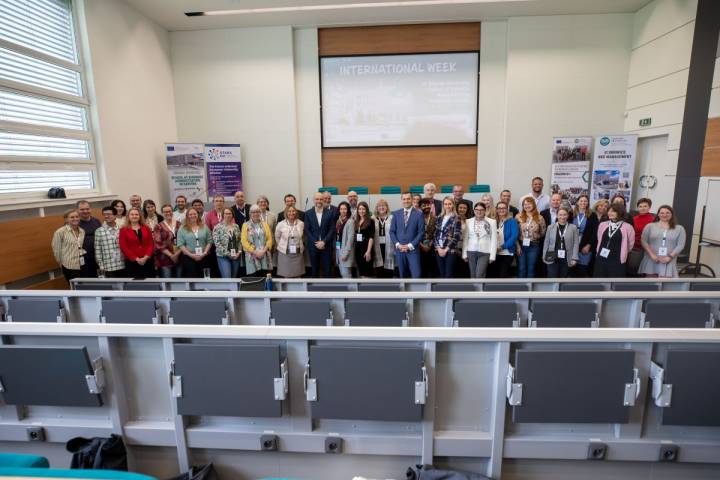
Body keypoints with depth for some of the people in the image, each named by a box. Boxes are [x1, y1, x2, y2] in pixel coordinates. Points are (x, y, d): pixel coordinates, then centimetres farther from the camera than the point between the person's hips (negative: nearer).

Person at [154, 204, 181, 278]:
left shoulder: (179, 225, 9)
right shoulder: (159, 227, 2)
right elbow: (158, 243, -5)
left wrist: (178, 253, -11)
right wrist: (171, 255, -12)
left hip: (179, 257, 3)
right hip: (165, 259, -2)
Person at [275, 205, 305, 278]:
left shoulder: (301, 224, -3)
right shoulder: (280, 224, -5)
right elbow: (277, 237, 8)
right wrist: (283, 246, 12)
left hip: (298, 253, 1)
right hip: (285, 253, -1)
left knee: (298, 276, 6)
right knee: (286, 275, 3)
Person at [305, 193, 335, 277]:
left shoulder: (329, 213, 2)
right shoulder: (308, 213, 3)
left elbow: (332, 229, -1)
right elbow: (307, 230, -1)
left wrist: (324, 242, -11)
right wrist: (316, 242, -10)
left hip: (326, 245, 0)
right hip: (313, 245, 0)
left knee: (327, 269, 1)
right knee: (314, 269, 8)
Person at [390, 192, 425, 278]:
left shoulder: (418, 214, -1)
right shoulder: (396, 214, 7)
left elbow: (421, 232, -3)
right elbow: (392, 231, 7)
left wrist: (410, 246, -11)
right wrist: (397, 244, -8)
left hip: (413, 249, -2)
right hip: (399, 249, 3)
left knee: (416, 276, -7)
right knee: (403, 276, 10)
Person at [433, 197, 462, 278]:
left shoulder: (456, 219, -3)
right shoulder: (439, 218, 12)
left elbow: (457, 236, -9)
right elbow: (436, 234, 10)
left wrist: (446, 249, -11)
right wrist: (438, 248, -3)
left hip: (450, 250, -5)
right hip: (439, 250, 5)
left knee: (448, 275, -4)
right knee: (442, 275, 10)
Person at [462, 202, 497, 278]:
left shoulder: (492, 222, 0)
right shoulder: (468, 221, 7)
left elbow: (494, 240, -1)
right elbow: (465, 238, 9)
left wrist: (492, 255, -6)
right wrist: (464, 253, 5)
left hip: (485, 252, -3)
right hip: (471, 252, 3)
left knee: (479, 276, -13)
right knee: (473, 276, 9)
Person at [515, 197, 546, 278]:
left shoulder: (539, 218, 0)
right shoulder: (518, 217, 0)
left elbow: (542, 233, 12)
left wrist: (535, 237, 0)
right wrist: (517, 245, -6)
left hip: (534, 246, 0)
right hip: (521, 245, 0)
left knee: (531, 268, 6)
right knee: (521, 268, 4)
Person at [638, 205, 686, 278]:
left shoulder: (679, 229, 9)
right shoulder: (650, 226, 6)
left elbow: (680, 246, 1)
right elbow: (643, 241, -2)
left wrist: (669, 257, -11)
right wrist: (652, 255, -12)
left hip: (668, 262, 0)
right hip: (651, 260, 0)